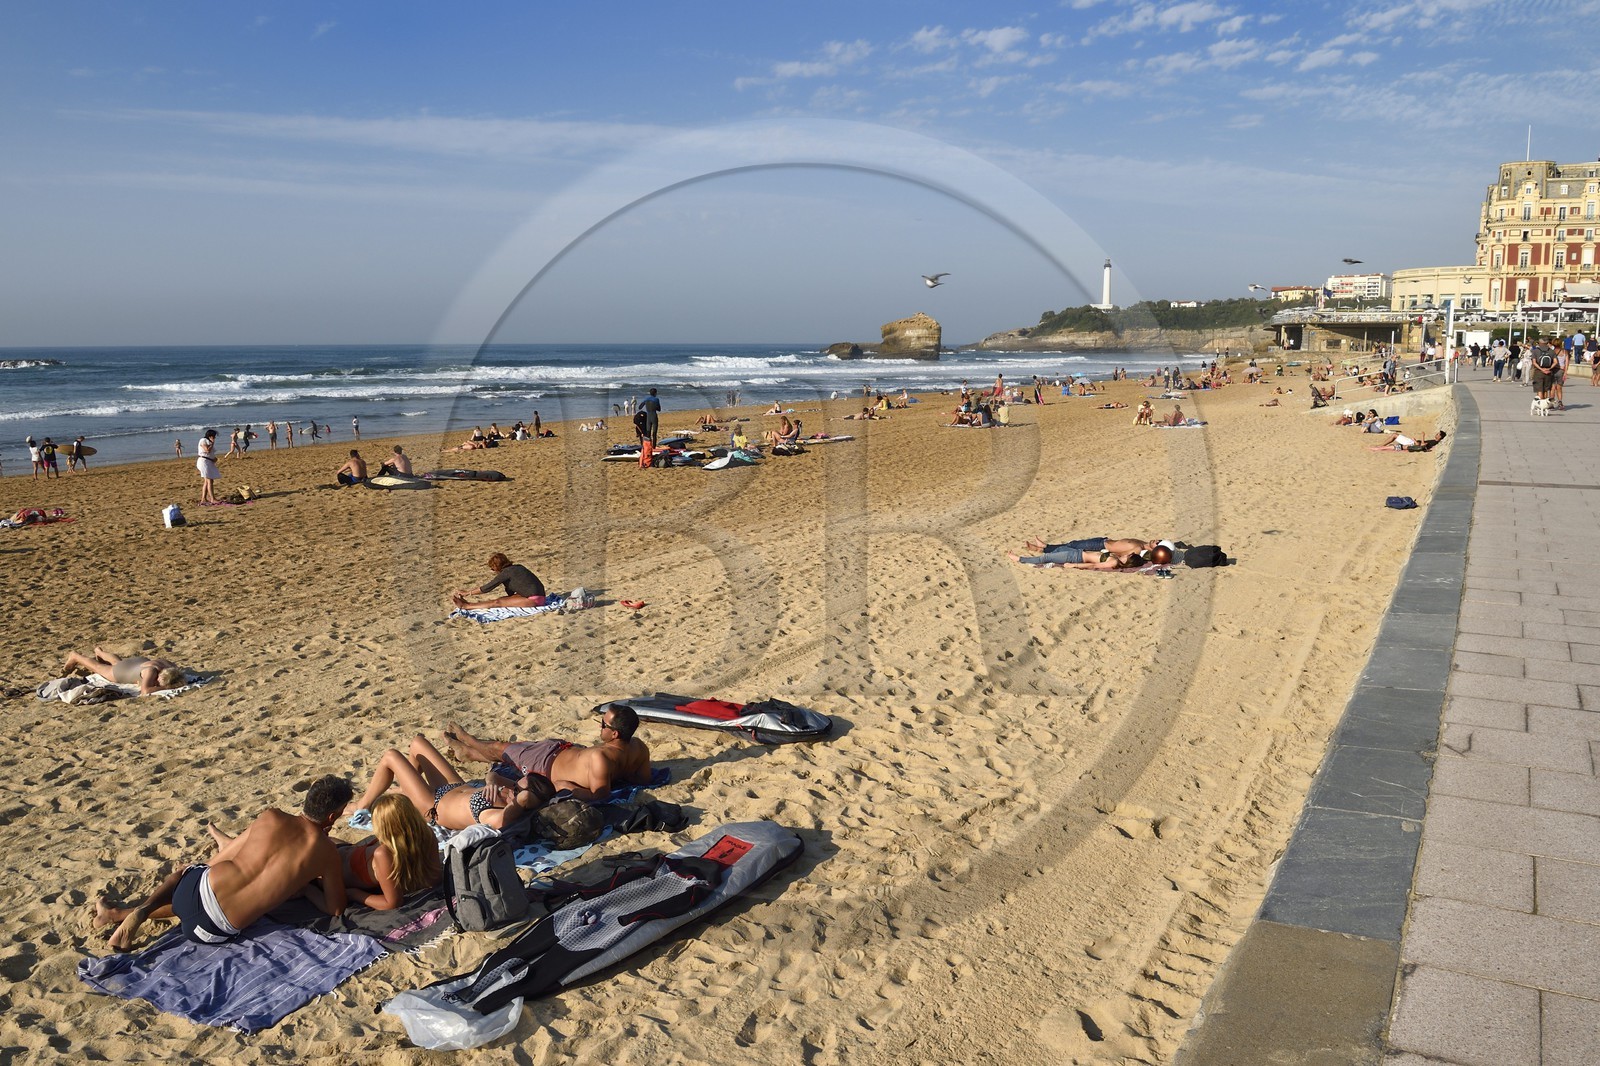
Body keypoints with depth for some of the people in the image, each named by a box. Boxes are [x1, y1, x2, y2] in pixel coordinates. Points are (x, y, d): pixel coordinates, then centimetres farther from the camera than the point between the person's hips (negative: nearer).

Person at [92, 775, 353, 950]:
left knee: (181, 873, 37)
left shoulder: (270, 817, 1)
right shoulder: (326, 852, -5)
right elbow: (336, 908, 5)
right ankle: (123, 913, 16)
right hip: (220, 928, 0)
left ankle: (140, 910, 11)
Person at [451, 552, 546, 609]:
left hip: (533, 599, -9)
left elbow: (487, 588, -4)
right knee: (501, 599, 10)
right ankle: (467, 603, 13)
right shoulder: (517, 568, 16)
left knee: (497, 602, -6)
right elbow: (511, 593, 23)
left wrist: (467, 593, 5)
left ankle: (465, 606, -2)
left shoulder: (506, 572, -10)